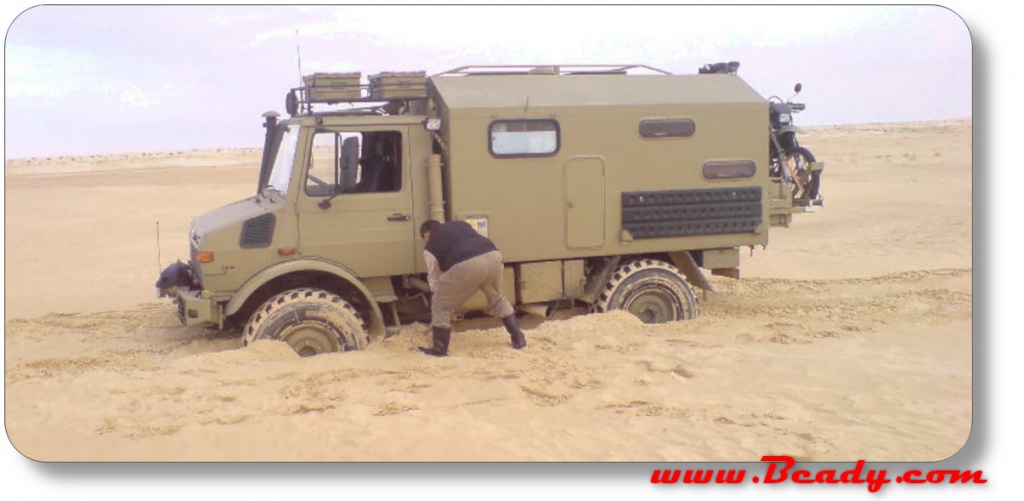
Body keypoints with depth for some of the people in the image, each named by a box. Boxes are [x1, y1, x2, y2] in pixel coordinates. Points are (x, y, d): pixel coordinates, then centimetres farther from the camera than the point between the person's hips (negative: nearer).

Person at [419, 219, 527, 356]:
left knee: (441, 305, 14)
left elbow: (435, 280, 26)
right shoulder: (461, 224, 36)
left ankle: (439, 349, 20)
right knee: (497, 298, 31)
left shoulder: (430, 247, 22)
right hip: (493, 256, 6)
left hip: (467, 264, -6)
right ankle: (519, 338, 35)